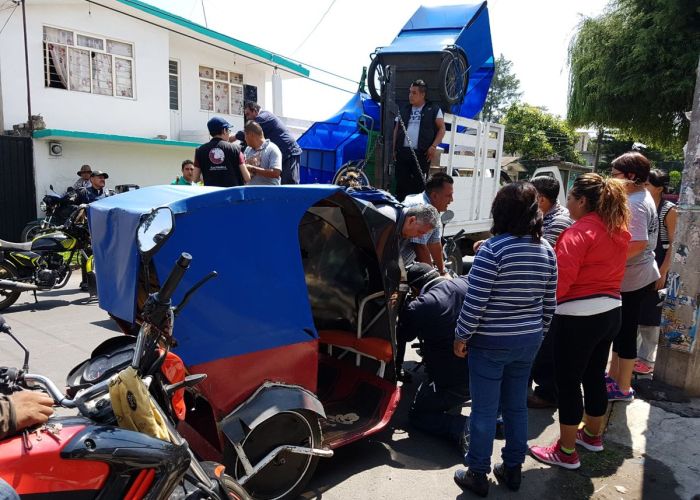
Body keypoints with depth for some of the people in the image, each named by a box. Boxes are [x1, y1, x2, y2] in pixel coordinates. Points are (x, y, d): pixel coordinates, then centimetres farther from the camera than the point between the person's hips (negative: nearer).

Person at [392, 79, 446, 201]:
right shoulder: (404, 110, 18)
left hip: (422, 153, -3)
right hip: (402, 152, 4)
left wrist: (433, 146, -9)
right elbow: (396, 130, 19)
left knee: (419, 184, -2)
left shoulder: (433, 110, 6)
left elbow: (442, 129, 3)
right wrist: (394, 149, 8)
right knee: (401, 183, 3)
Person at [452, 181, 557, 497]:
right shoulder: (546, 250, 1)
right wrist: (538, 331, 20)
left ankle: (477, 474, 19)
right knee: (517, 406, 18)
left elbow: (475, 302, -18)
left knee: (484, 409, 6)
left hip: (491, 342, -6)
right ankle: (512, 470, 32)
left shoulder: (493, 249, -19)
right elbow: (549, 302, 8)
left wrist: (461, 336, -7)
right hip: (528, 340, 6)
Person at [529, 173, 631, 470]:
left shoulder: (579, 232, -19)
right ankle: (593, 435, 39)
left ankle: (566, 452, 14)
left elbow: (561, 277, -24)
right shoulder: (619, 231, 8)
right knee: (595, 376, 22)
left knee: (568, 382, 3)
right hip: (610, 311, 9)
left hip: (579, 316, -9)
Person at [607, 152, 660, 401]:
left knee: (625, 332, 2)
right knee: (622, 329, 19)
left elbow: (639, 243, -31)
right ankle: (614, 376, 33)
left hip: (632, 279, -10)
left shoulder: (634, 204, -21)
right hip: (638, 275, 10)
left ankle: (623, 388, 15)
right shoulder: (643, 197, 11)